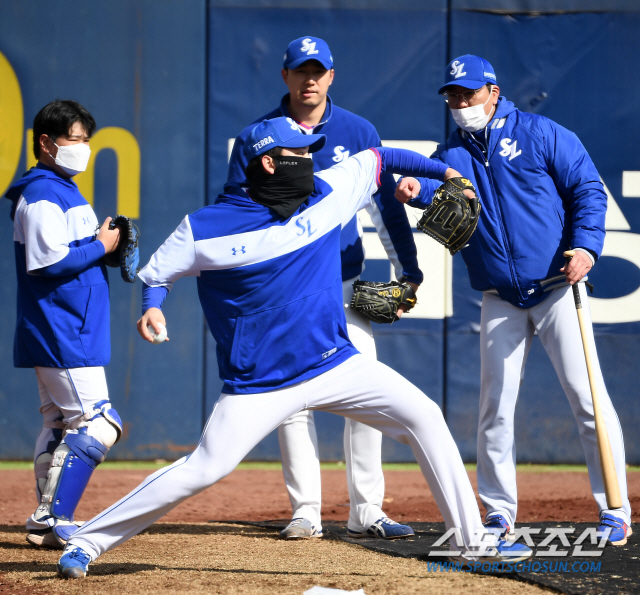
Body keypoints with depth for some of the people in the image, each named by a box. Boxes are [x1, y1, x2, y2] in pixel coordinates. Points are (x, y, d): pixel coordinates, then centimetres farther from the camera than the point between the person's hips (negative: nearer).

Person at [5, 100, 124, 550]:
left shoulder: (64, 191, 18)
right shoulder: (42, 196, -14)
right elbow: (49, 261, -22)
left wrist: (106, 244, 5)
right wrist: (101, 246, -13)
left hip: (56, 335, 11)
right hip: (63, 333, -11)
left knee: (60, 424, 14)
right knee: (97, 424, -13)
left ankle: (48, 523, 19)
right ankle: (52, 522, -12)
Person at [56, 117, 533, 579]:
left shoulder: (326, 195, 1)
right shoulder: (206, 227, -10)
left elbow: (379, 158, 16)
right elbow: (156, 274, 3)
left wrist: (445, 172, 13)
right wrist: (153, 308, -17)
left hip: (337, 365, 5)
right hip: (259, 385, -5)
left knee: (424, 417, -3)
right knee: (203, 470, -13)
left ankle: (472, 539, 7)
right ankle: (87, 542, 0)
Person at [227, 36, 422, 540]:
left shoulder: (358, 133, 5)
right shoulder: (256, 137, 3)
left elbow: (387, 205, 8)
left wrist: (408, 271, 2)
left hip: (345, 285, 1)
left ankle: (366, 511, 0)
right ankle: (305, 511, 4)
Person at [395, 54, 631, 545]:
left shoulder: (542, 134, 0)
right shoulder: (453, 152, 11)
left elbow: (588, 190, -3)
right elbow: (439, 184, -10)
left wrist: (585, 246, -18)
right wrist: (418, 190, -34)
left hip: (556, 288, -4)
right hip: (500, 299, 4)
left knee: (588, 397, -8)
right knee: (495, 406, 4)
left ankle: (614, 511, -3)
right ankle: (499, 512, 14)